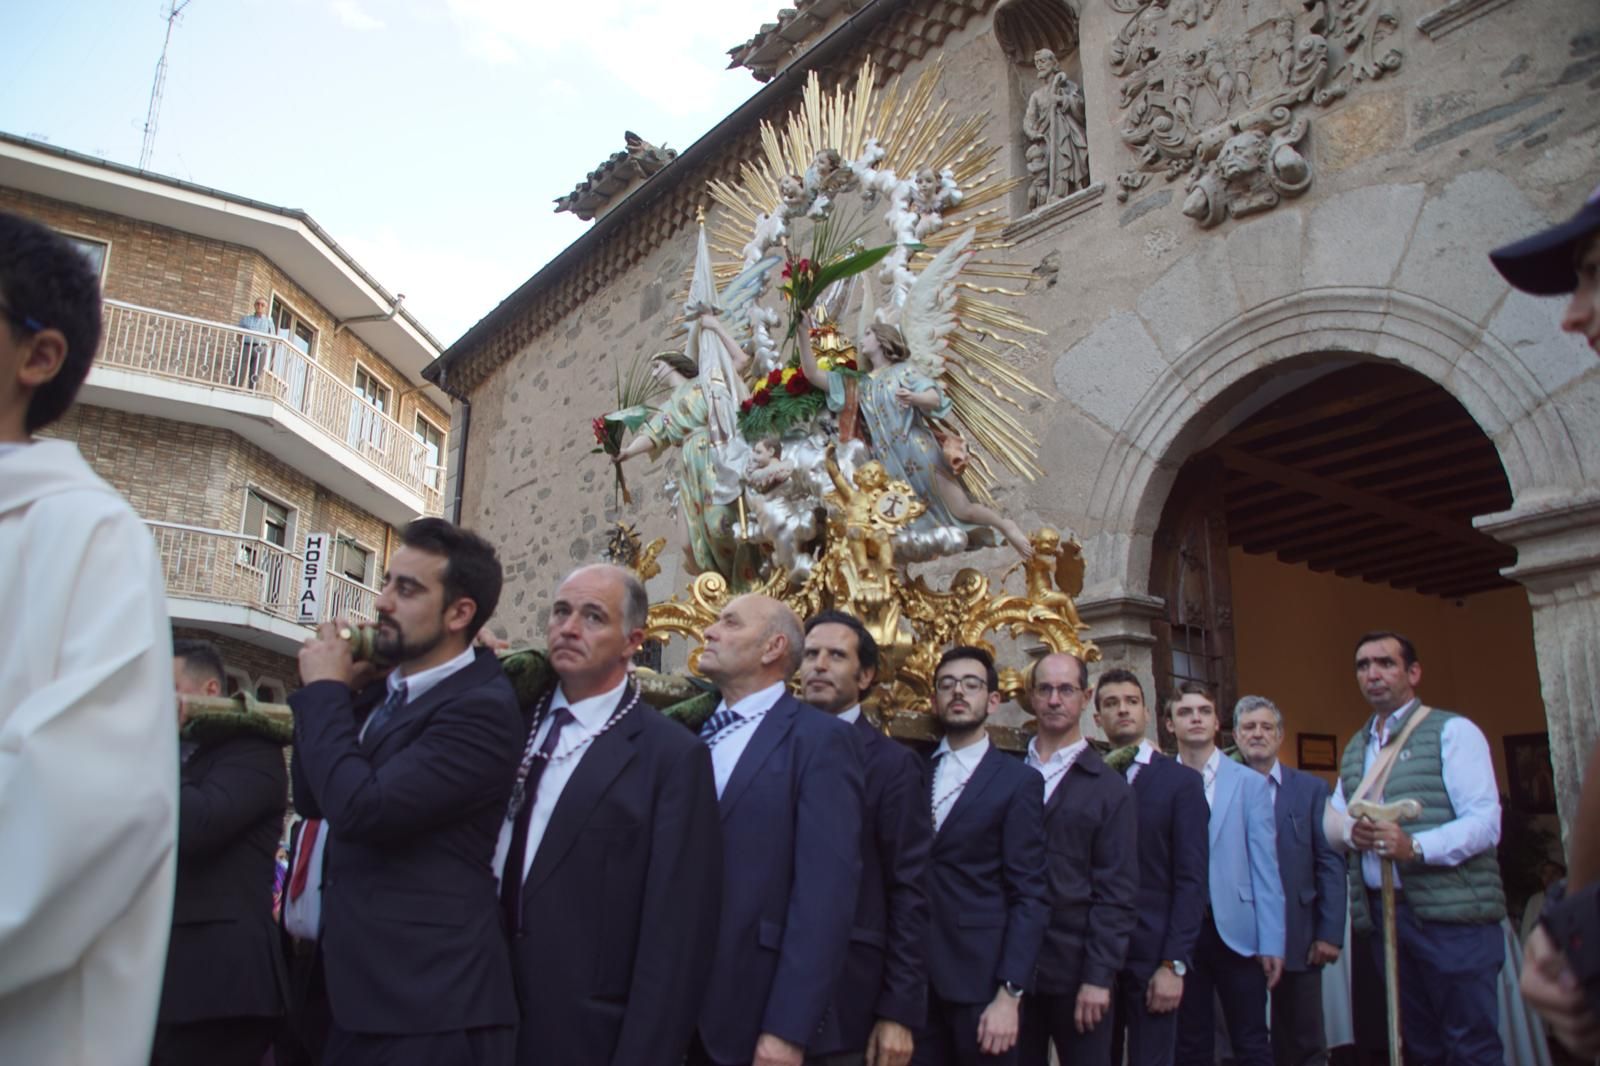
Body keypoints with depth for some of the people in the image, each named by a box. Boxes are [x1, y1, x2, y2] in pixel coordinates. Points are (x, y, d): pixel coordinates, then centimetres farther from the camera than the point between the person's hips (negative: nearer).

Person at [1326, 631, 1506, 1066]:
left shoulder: (1452, 732, -4)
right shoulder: (1354, 749, 16)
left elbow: (1485, 822, -13)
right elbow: (1331, 822, 16)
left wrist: (1416, 847, -27)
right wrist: (1349, 830, -7)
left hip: (1451, 913, -6)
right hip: (1383, 912, 6)